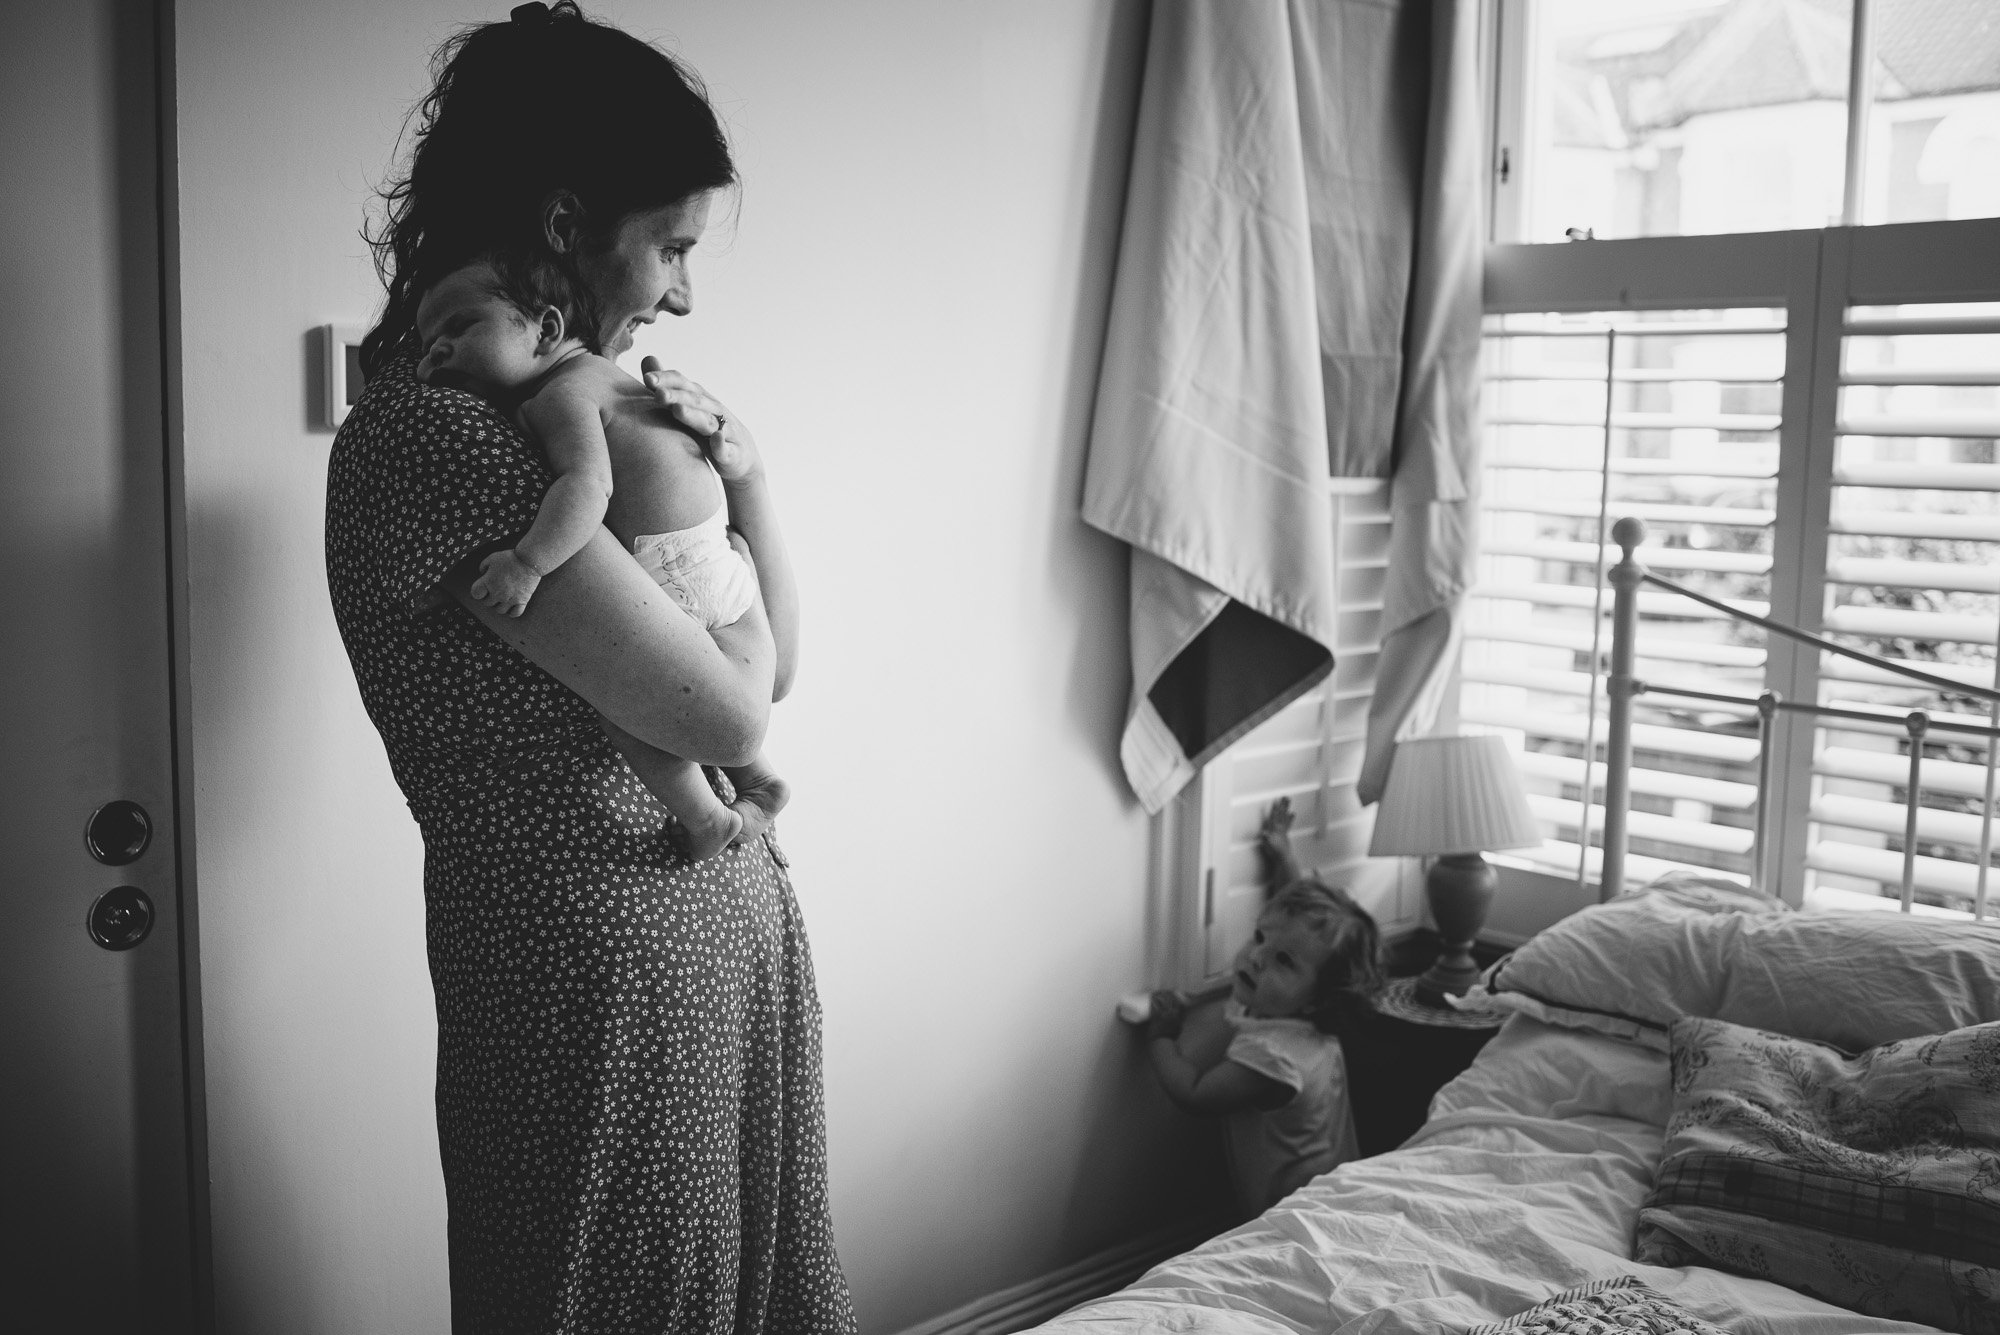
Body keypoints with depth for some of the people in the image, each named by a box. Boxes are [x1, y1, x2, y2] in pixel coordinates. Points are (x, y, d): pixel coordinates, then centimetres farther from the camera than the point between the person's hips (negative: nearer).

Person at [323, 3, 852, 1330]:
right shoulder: (429, 436, -20)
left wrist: (748, 475, -2)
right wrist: (736, 615, 0)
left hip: (739, 940, 8)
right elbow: (727, 711, -21)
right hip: (602, 985, -8)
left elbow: (774, 666, 12)